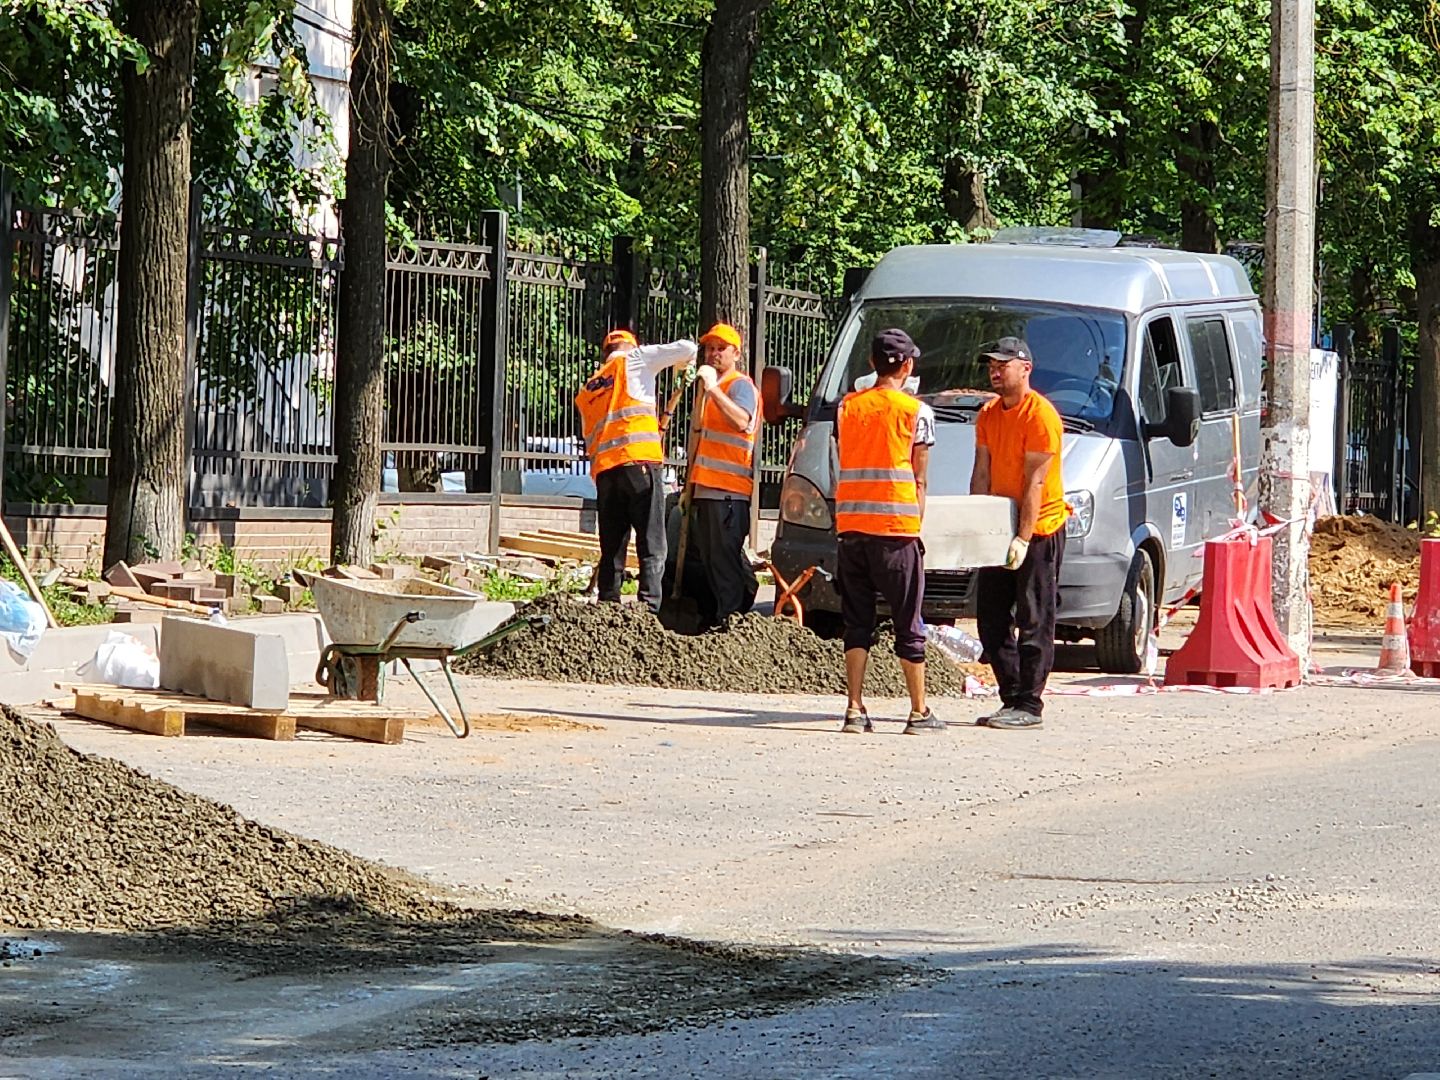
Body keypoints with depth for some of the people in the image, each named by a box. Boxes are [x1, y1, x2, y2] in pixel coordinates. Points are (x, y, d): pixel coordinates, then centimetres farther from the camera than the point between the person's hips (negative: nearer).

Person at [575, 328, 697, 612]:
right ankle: (648, 609, -18)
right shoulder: (634, 360, 10)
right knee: (652, 548, -7)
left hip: (603, 469, 5)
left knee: (612, 549, 9)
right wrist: (681, 363, 28)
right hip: (639, 462, -5)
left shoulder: (586, 391, 26)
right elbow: (687, 348, 8)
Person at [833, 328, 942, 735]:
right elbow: (918, 479, -1)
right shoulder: (915, 412, -3)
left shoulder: (848, 407, 8)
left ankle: (855, 709, 2)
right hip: (896, 526, -4)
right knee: (908, 624, 4)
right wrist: (916, 523, 6)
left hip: (851, 523, 4)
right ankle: (919, 713, 8)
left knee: (856, 622, 7)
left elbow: (844, 466, 10)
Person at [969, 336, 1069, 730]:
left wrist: (1023, 538, -20)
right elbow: (982, 475, 10)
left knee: (1034, 622, -5)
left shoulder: (1040, 416, -13)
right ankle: (1011, 700, 14)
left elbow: (1035, 482, -17)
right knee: (992, 619, 8)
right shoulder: (988, 415, 11)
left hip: (1040, 529, -8)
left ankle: (1029, 705, -4)